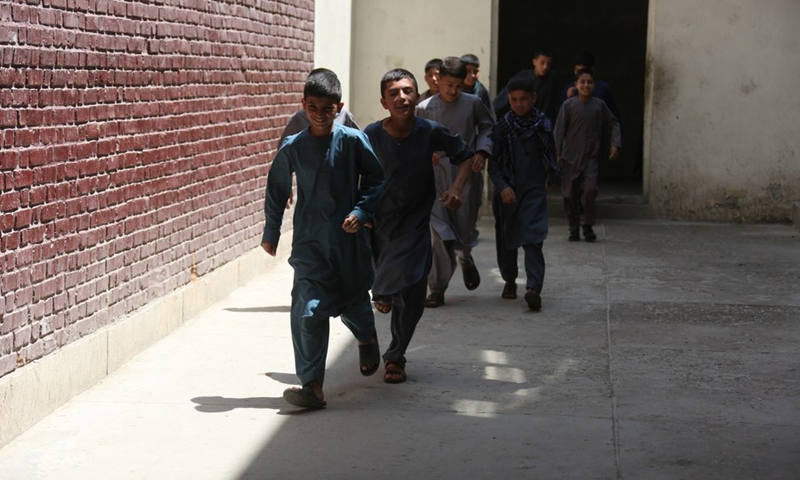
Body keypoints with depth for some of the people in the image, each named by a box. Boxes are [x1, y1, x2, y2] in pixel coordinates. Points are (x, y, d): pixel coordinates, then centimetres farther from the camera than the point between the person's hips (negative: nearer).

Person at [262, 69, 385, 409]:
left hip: (348, 240, 0)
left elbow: (375, 179, 4)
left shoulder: (353, 141, -6)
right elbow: (277, 190, 11)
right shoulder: (292, 148, -2)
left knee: (353, 299, 17)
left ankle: (366, 337, 53)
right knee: (308, 311, -12)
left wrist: (361, 211, -11)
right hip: (309, 243, 0)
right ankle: (312, 385, -9)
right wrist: (271, 233, 16)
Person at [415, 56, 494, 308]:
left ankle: (465, 258, 42)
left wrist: (482, 150, -1)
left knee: (465, 229, 4)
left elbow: (487, 127, 14)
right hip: (437, 177, -1)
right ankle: (437, 290, 2)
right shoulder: (424, 109, -1)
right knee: (440, 235, -7)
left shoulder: (473, 104, 0)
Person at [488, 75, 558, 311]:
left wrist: (550, 179, 26)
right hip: (507, 192, 1)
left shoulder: (543, 125, 2)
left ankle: (533, 287, -23)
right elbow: (493, 162, -2)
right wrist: (502, 186, -14)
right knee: (506, 241, 11)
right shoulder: (502, 127, -1)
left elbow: (551, 155, 17)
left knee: (533, 240, -14)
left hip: (534, 190, -1)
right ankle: (509, 281, 31)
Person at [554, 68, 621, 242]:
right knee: (570, 193, 2)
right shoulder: (569, 105, -2)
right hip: (570, 156, 0)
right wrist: (557, 153, -7)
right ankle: (574, 229, 14)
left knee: (590, 190, -14)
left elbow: (613, 123, 15)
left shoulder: (599, 105, 3)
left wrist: (616, 144, 4)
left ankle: (587, 226, 0)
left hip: (590, 156, 0)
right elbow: (559, 130, -1)